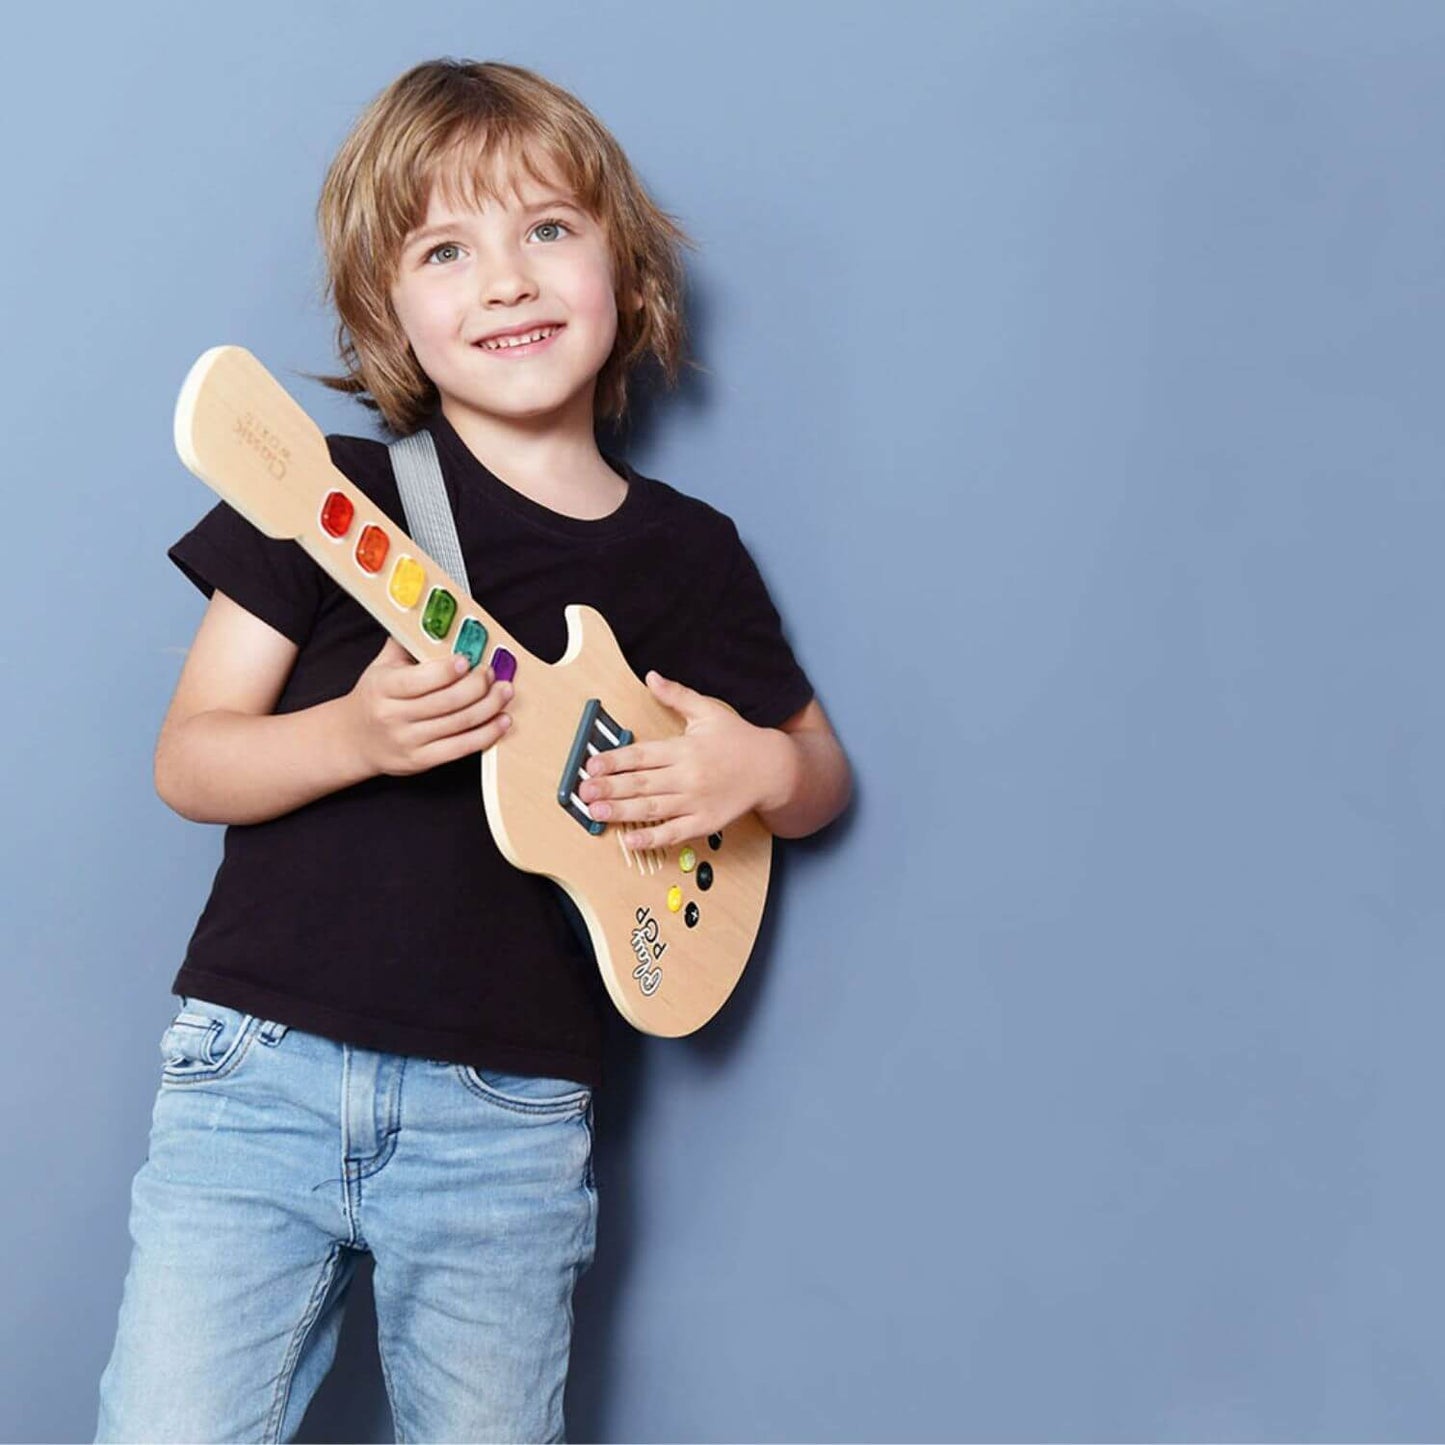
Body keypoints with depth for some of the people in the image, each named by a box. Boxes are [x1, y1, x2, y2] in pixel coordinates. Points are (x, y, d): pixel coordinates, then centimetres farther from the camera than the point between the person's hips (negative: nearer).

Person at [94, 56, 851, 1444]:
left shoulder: (687, 553, 4)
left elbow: (823, 768, 16)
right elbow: (188, 760, 0)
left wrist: (758, 767, -7)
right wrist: (358, 733, -20)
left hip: (506, 1118, 1)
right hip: (260, 1069, -1)